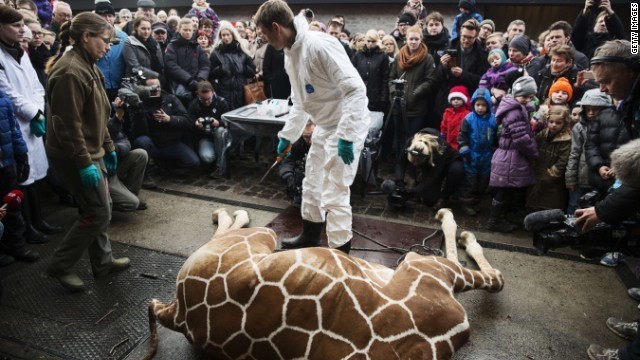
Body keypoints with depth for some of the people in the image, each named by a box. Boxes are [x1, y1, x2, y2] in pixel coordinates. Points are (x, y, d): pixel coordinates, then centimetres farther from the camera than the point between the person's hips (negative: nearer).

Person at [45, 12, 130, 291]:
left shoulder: (87, 66, 12)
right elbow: (68, 124, -24)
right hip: (74, 155, -10)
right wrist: (85, 163, -23)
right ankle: (60, 266, 13)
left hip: (90, 150, 10)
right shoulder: (70, 71, -21)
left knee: (97, 209, 16)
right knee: (98, 213, -3)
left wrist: (108, 148, 18)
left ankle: (103, 262, 29)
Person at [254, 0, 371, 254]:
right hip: (324, 126, 10)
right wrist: (287, 135, 19)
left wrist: (345, 136, -30)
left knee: (334, 194, -6)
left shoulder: (320, 45, -24)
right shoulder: (291, 54, 6)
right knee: (312, 183, 20)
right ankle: (310, 235, 40)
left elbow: (356, 89, -27)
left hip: (347, 126, -9)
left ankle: (340, 252, 11)